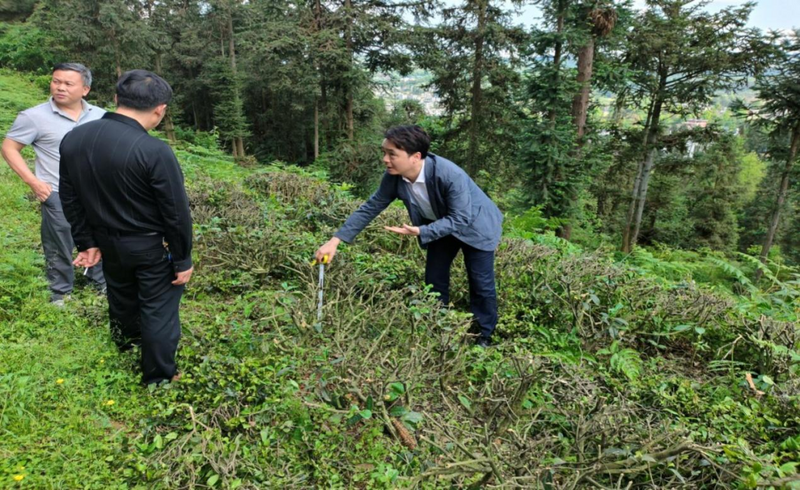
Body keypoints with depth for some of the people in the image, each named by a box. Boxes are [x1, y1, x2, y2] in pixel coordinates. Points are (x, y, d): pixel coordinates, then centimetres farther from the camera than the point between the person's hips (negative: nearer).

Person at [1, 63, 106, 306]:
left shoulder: (100, 116, 2)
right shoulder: (34, 117, -8)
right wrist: (33, 181, -11)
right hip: (59, 197, -3)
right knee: (59, 249, 9)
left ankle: (102, 283, 35)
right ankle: (61, 293, 26)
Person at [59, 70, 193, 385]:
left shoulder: (72, 139, -5)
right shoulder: (155, 151, -27)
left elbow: (70, 200, 4)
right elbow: (176, 213, -20)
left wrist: (86, 241, 14)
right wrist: (183, 259, -8)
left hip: (107, 242, 7)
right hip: (152, 247, -7)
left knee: (121, 301, 28)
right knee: (159, 312, 9)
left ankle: (127, 352, 52)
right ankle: (158, 380, 23)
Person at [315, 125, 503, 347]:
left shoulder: (450, 175, -40)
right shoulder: (394, 177, -22)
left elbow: (460, 219, -33)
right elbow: (371, 207, -14)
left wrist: (420, 232, -45)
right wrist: (336, 240, -19)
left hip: (473, 225, -5)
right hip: (441, 225, 5)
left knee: (480, 284, 2)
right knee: (434, 280, 10)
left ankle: (484, 337, 21)